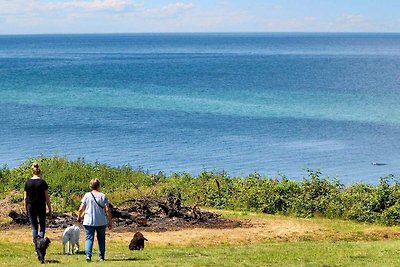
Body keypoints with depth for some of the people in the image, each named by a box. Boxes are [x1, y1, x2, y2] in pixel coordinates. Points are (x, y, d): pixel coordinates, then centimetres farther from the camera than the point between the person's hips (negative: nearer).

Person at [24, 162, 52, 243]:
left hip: (31, 207, 1)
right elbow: (47, 197, -4)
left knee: (34, 226, 11)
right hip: (41, 207, -1)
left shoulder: (28, 182, -1)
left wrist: (26, 209, 10)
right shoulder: (43, 182, -6)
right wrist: (50, 209, 2)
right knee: (42, 225, 10)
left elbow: (25, 198, 2)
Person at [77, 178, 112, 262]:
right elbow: (107, 210, -4)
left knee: (89, 238, 0)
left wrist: (79, 217, 16)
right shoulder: (103, 196, -1)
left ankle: (88, 255, -19)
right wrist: (110, 222, 4)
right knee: (101, 239, 13)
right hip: (101, 222, 1)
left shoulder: (87, 195, -2)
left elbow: (81, 209, -2)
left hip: (89, 221, -1)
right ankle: (101, 257, 13)